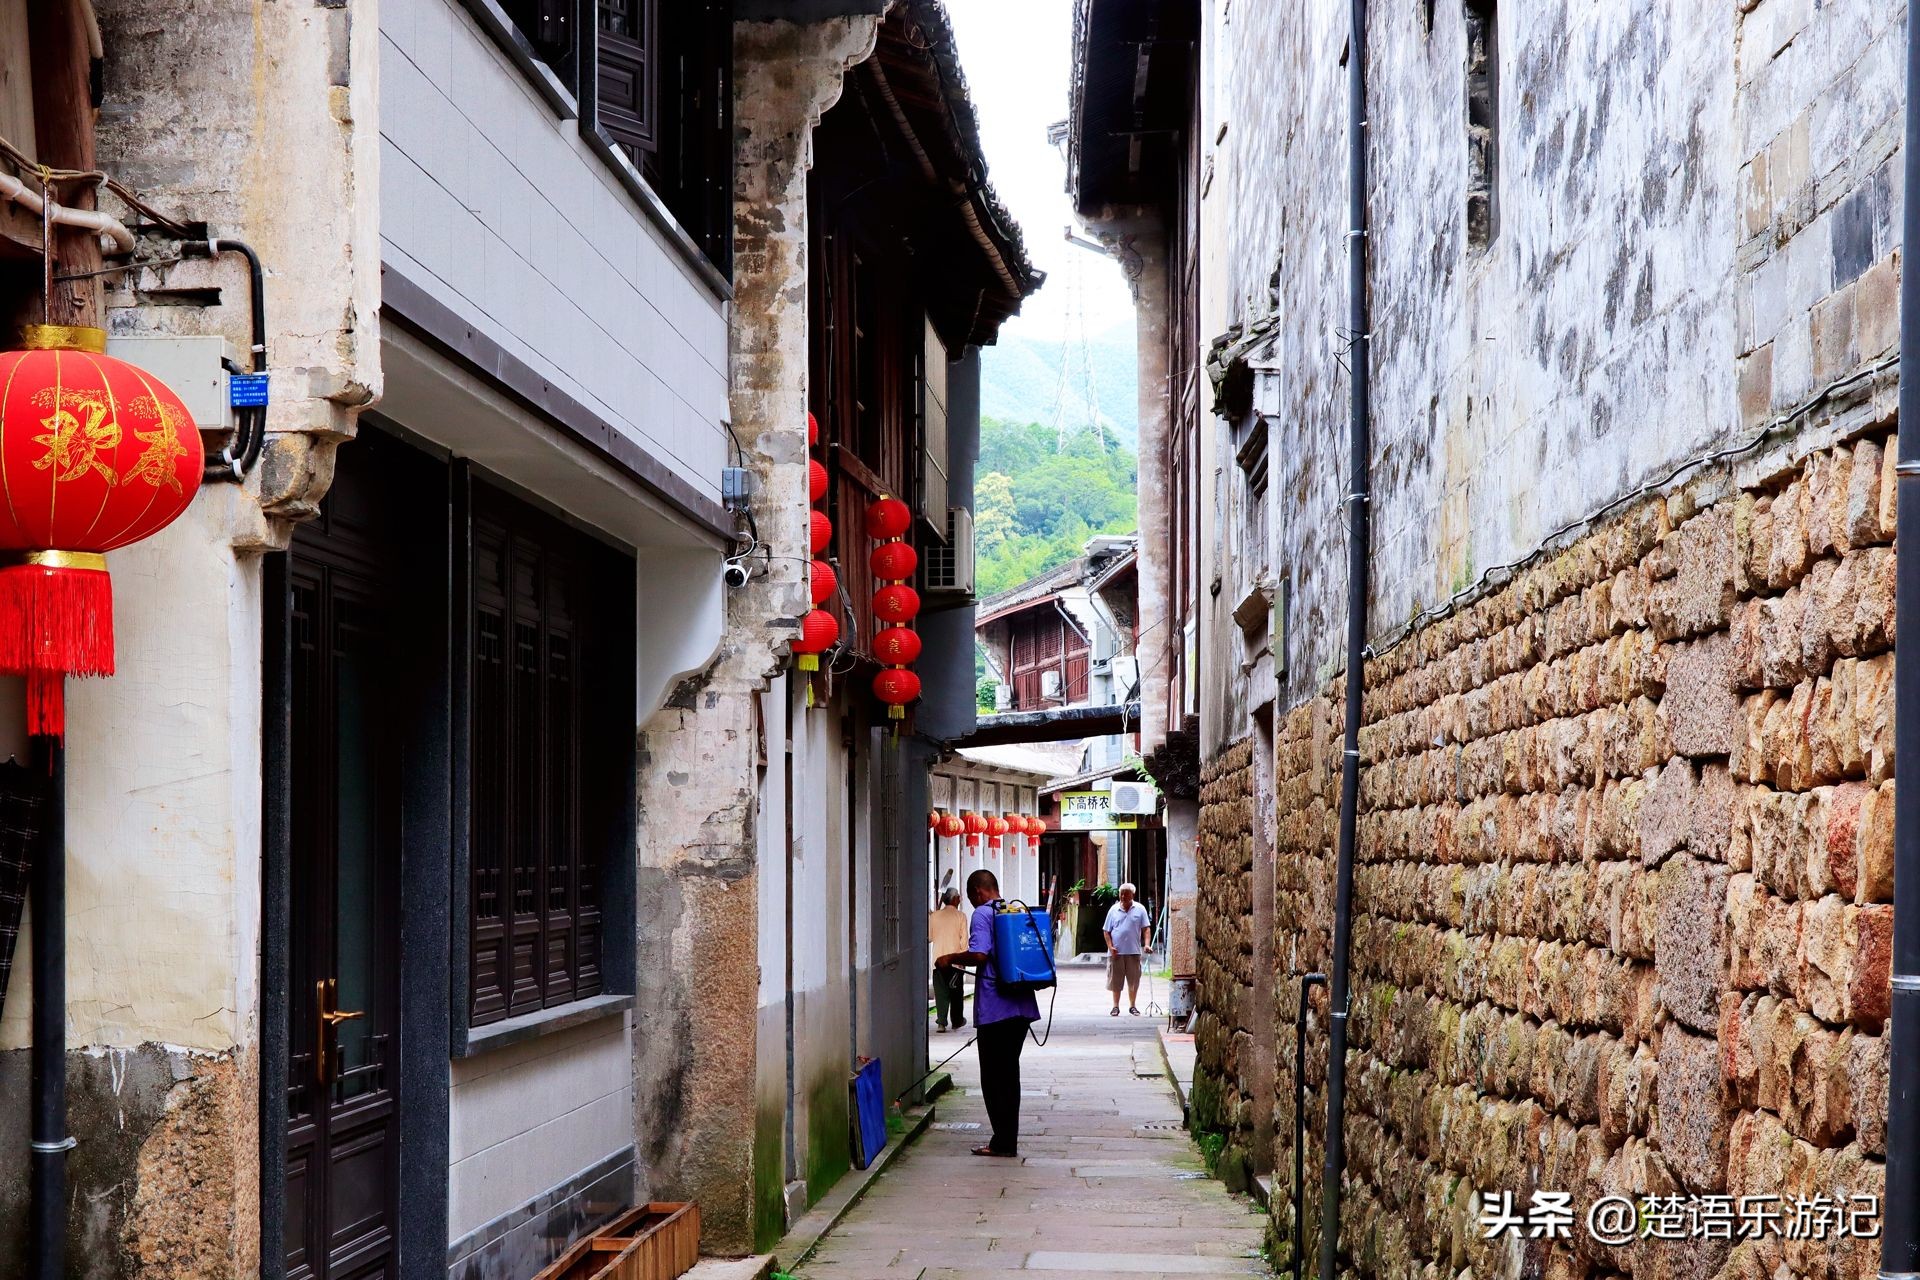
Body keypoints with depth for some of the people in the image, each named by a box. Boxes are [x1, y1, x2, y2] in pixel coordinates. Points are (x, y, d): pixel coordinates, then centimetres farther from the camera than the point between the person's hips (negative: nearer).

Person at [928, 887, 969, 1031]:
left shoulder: (935, 916, 1)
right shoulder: (960, 916, -5)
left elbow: (929, 937, 6)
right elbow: (964, 939, -7)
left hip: (938, 959, 1)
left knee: (941, 992, 3)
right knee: (956, 992, 13)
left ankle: (941, 1022, -6)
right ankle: (957, 1021, 21)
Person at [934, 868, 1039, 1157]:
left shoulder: (982, 914, -9)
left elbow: (979, 955, -22)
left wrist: (950, 958, -5)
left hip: (995, 1007, -7)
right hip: (1022, 1005, 8)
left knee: (993, 1077, -1)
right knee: (1009, 1073, 14)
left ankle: (1003, 1142, -2)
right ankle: (1008, 1140, 17)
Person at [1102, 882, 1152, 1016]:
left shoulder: (1140, 909, 4)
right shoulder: (1113, 910, 6)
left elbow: (1146, 928, 1)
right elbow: (1106, 931, 8)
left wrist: (1147, 944, -14)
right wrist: (1110, 947, -5)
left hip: (1133, 951, 0)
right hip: (1116, 952, 0)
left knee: (1133, 981, 4)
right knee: (1116, 981, 4)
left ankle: (1132, 1006, 16)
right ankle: (1116, 1007, 13)